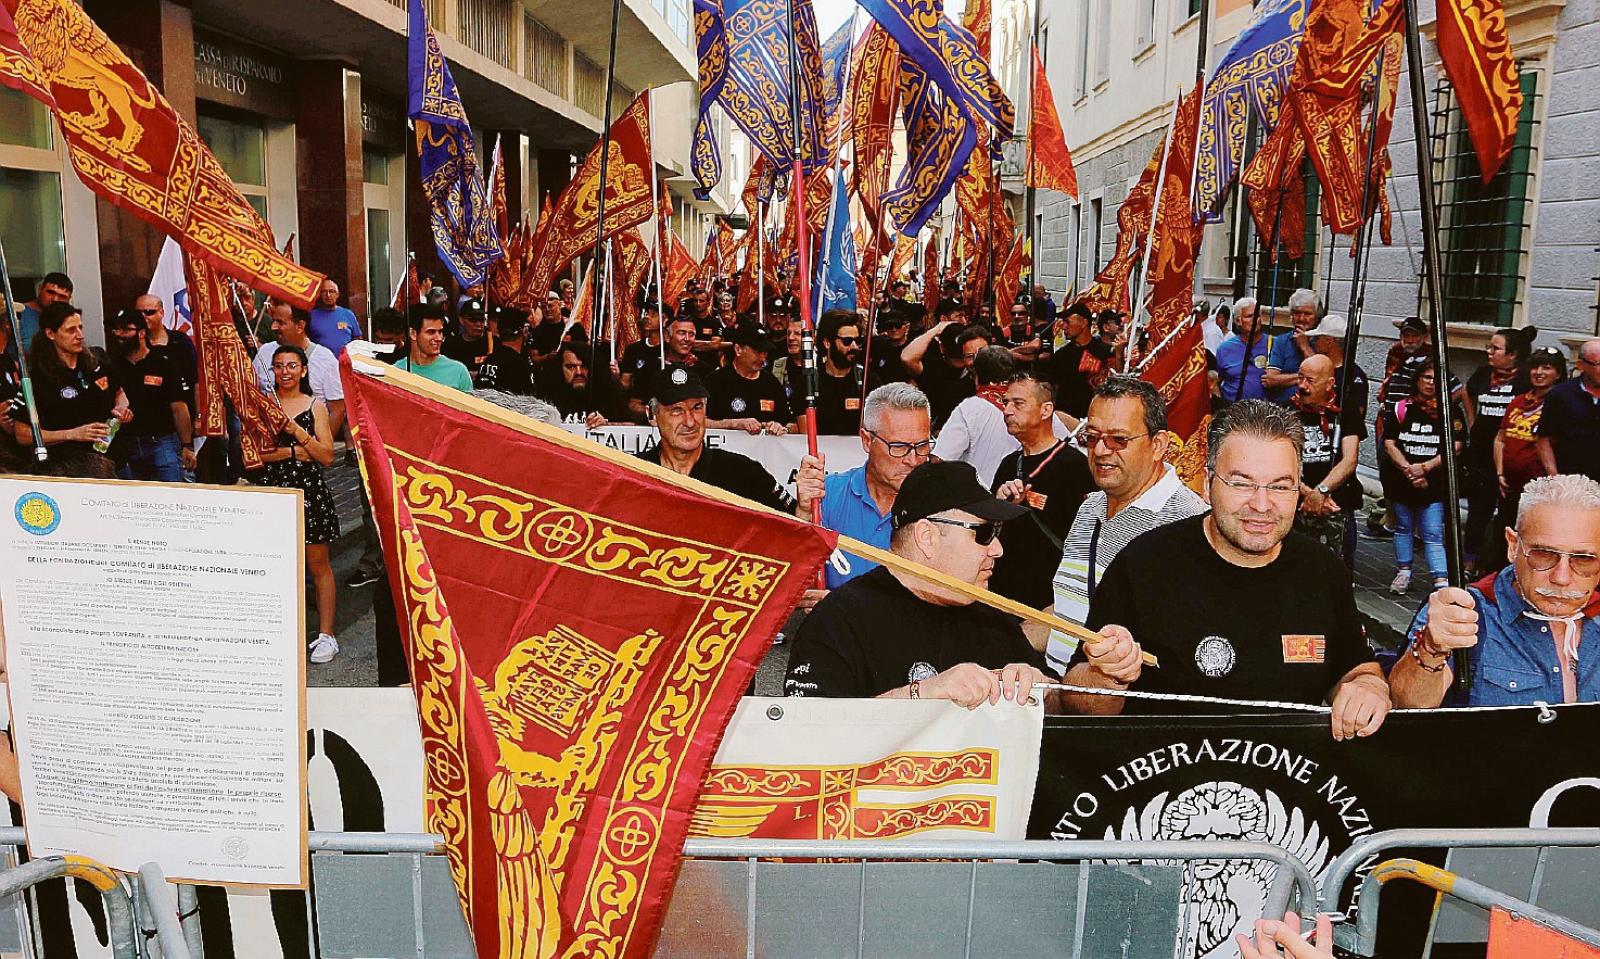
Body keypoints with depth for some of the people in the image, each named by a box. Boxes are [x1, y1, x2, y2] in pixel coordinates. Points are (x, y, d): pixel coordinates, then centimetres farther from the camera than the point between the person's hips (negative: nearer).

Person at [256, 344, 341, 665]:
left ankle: (325, 634, 6)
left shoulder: (315, 406, 5)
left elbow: (327, 457, -3)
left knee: (318, 565, 1)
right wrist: (298, 451, -12)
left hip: (309, 491, -1)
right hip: (272, 491, 1)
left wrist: (298, 432, -13)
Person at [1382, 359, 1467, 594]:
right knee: (1404, 528, 15)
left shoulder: (1450, 411, 0)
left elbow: (1454, 448, -7)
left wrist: (1425, 467, -15)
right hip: (1402, 482, 3)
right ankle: (1403, 573, 27)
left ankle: (1442, 582, -9)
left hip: (1434, 484, -3)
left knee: (1433, 535, -7)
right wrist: (1407, 469, -12)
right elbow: (1389, 444, 0)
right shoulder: (1401, 409, 5)